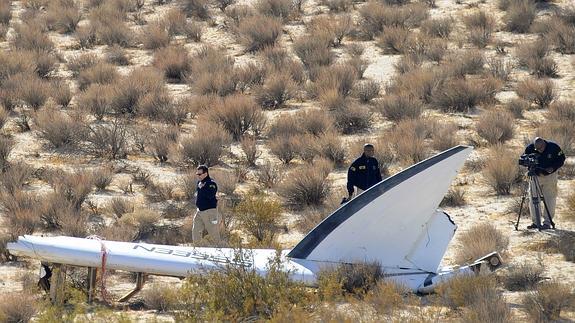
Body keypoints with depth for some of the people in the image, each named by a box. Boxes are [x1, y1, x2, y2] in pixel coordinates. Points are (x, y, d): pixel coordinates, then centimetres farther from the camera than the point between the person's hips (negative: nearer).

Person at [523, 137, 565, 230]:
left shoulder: (553, 147, -18)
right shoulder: (529, 149, -14)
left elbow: (561, 159, -5)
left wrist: (553, 168, -22)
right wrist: (537, 171, -17)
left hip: (550, 176, -2)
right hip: (535, 176, 2)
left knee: (549, 199, -5)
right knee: (533, 199, 0)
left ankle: (547, 223, 0)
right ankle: (535, 222, 8)